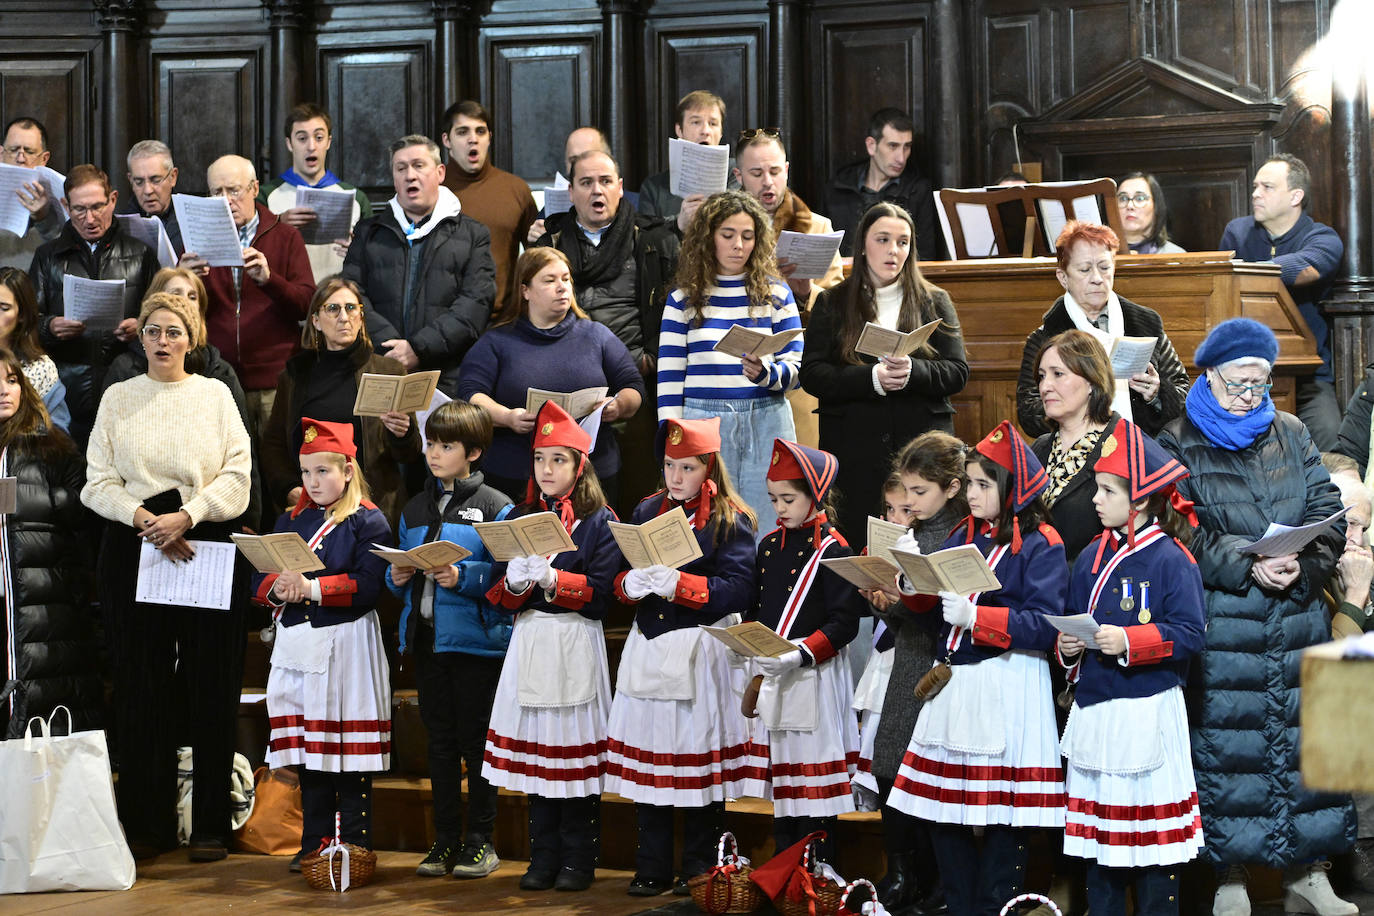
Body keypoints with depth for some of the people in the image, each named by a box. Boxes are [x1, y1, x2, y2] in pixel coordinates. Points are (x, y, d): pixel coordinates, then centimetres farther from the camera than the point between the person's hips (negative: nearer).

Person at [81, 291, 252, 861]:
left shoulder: (215, 395, 9)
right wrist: (144, 519, -14)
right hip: (133, 545, 1)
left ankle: (211, 826, 4)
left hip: (206, 544, -1)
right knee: (141, 689, 0)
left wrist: (186, 516, -15)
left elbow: (236, 477, -1)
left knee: (211, 686, -2)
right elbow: (99, 483, 3)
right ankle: (147, 824, 7)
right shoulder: (118, 398, 11)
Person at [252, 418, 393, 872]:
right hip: (296, 645, 5)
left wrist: (313, 588, -20)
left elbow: (367, 586, -14)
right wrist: (278, 587, -11)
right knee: (308, 751, 9)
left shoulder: (368, 522, -3)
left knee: (349, 750, -4)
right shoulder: (290, 521, 15)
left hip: (346, 645, -5)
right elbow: (259, 580, 11)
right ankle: (314, 845, 16)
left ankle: (355, 846, 3)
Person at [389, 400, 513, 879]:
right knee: (440, 741, 11)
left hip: (475, 639, -5)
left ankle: (480, 840, 10)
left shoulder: (496, 508, -4)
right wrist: (398, 577, -2)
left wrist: (462, 577, -24)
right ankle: (445, 840, 18)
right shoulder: (416, 508, 15)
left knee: (476, 740, 1)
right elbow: (397, 569, 20)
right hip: (425, 637, 6)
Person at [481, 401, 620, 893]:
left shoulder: (599, 520, -1)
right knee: (535, 747, 5)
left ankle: (578, 860, 7)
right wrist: (516, 584, -13)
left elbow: (601, 590, -10)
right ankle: (544, 857, 14)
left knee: (575, 750, -3)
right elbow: (499, 592, 9)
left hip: (576, 644, -4)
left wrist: (552, 579, -22)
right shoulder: (520, 518, 13)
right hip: (530, 641, 4)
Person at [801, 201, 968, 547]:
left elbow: (957, 372, 4)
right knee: (857, 545, -3)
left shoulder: (934, 302, 12)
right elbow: (812, 374, -1)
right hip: (854, 450, 0)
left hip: (922, 445, 0)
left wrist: (912, 372, -17)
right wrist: (871, 378, -17)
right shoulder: (832, 304, 10)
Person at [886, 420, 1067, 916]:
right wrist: (916, 588, -5)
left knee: (1001, 815, -1)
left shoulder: (1040, 544, -6)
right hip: (953, 683, 7)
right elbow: (932, 604, 16)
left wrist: (977, 617, -22)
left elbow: (1044, 626, -15)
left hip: (1008, 686, -7)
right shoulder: (963, 536, 14)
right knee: (942, 811, 9)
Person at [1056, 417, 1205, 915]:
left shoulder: (1170, 559, -9)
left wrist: (1128, 640, -24)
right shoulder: (1091, 556, 11)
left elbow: (1189, 633, -15)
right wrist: (1067, 645, -3)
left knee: (1149, 833, -1)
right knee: (1094, 826, 11)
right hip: (1092, 707, 7)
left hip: (1147, 712, -7)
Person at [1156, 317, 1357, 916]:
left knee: (1302, 734, 4)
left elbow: (1328, 514, 8)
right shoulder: (1179, 445, 2)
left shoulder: (1291, 436, 13)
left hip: (1298, 618, 3)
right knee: (1225, 743, -2)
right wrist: (1248, 566, -17)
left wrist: (1301, 566, -11)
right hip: (1218, 623, -3)